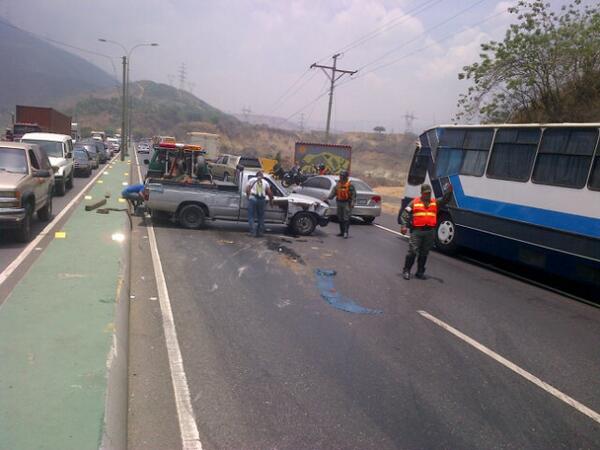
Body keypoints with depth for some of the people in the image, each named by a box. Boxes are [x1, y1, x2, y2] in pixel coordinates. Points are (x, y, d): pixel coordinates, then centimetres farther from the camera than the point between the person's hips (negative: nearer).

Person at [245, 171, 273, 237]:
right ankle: (260, 232, 13)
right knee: (261, 217, 13)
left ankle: (253, 232, -4)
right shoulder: (265, 182, 15)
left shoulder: (252, 180, 11)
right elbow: (269, 193, 9)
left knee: (251, 216, 3)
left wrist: (248, 196, 20)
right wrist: (271, 200, 22)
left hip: (253, 198, -2)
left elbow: (247, 190, 4)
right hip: (262, 200, 2)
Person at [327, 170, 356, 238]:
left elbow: (353, 194, -10)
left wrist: (352, 202, -20)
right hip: (339, 202, 7)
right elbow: (334, 192, 12)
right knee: (340, 218, 11)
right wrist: (329, 197, -3)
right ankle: (342, 232, 21)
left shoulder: (350, 185, -7)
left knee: (346, 218, -10)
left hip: (346, 203, -7)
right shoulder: (338, 184, 11)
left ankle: (346, 232, -12)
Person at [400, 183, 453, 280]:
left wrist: (449, 191, -15)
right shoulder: (414, 202, 2)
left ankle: (420, 272, 23)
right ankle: (406, 270, 8)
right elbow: (405, 214, -1)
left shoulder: (435, 202, 12)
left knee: (424, 253, 11)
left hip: (430, 232, 3)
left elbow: (445, 199, 2)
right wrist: (403, 226, -12)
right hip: (416, 231, -3)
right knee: (413, 251, -5)